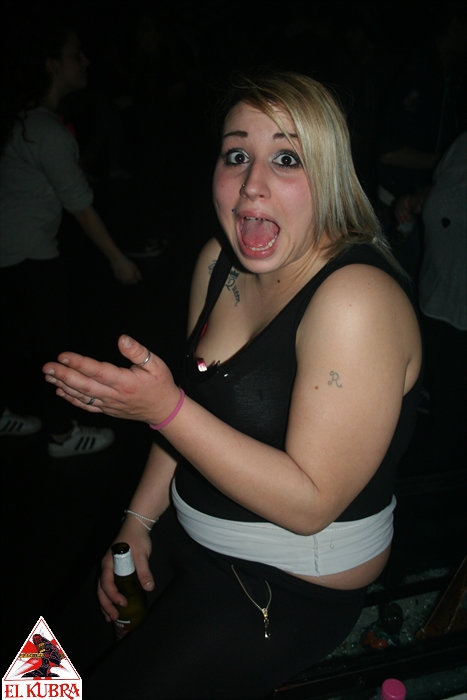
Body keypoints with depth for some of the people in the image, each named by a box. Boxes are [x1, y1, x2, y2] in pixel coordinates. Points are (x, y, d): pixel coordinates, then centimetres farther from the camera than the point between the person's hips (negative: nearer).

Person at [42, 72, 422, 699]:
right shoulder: (218, 261, -4)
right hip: (187, 532, 7)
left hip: (292, 586, -7)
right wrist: (139, 520, 4)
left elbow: (310, 504, -28)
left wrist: (164, 408, -33)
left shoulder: (357, 299, -29)